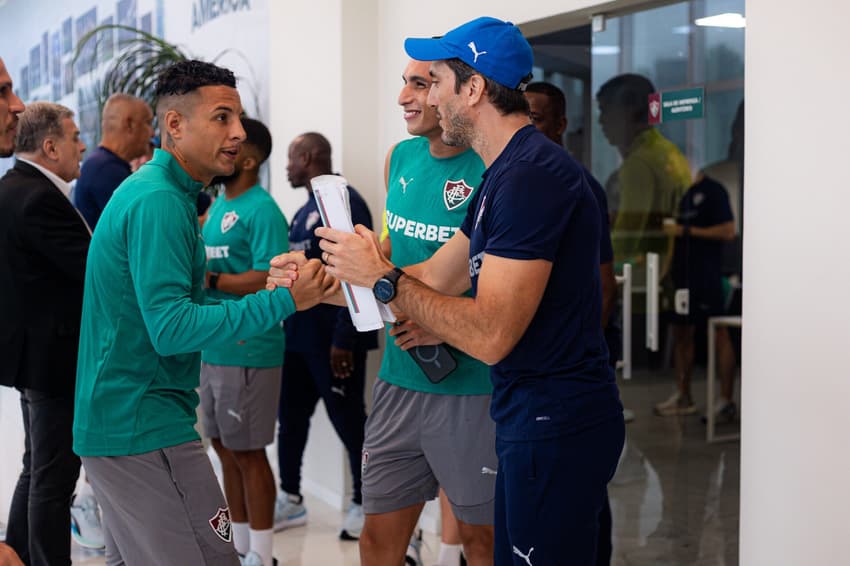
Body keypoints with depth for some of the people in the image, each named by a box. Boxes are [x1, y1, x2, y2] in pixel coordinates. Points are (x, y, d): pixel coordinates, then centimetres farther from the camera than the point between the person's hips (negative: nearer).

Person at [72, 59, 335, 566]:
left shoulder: (153, 190, 13)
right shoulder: (159, 202, -18)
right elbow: (171, 329, -25)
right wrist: (284, 301, -24)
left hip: (116, 416, 11)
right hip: (146, 426, -11)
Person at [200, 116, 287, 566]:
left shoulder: (261, 210, -13)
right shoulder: (218, 205, 15)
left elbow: (270, 280, -23)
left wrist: (209, 280, -19)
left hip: (247, 351, -9)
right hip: (213, 347, 9)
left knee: (247, 452, 1)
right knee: (226, 448, 16)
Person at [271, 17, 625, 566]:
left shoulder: (533, 175, -21)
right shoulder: (506, 174, 13)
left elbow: (490, 335, -25)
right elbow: (433, 279, 15)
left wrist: (382, 276, -17)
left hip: (556, 427, -10)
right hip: (533, 418, 10)